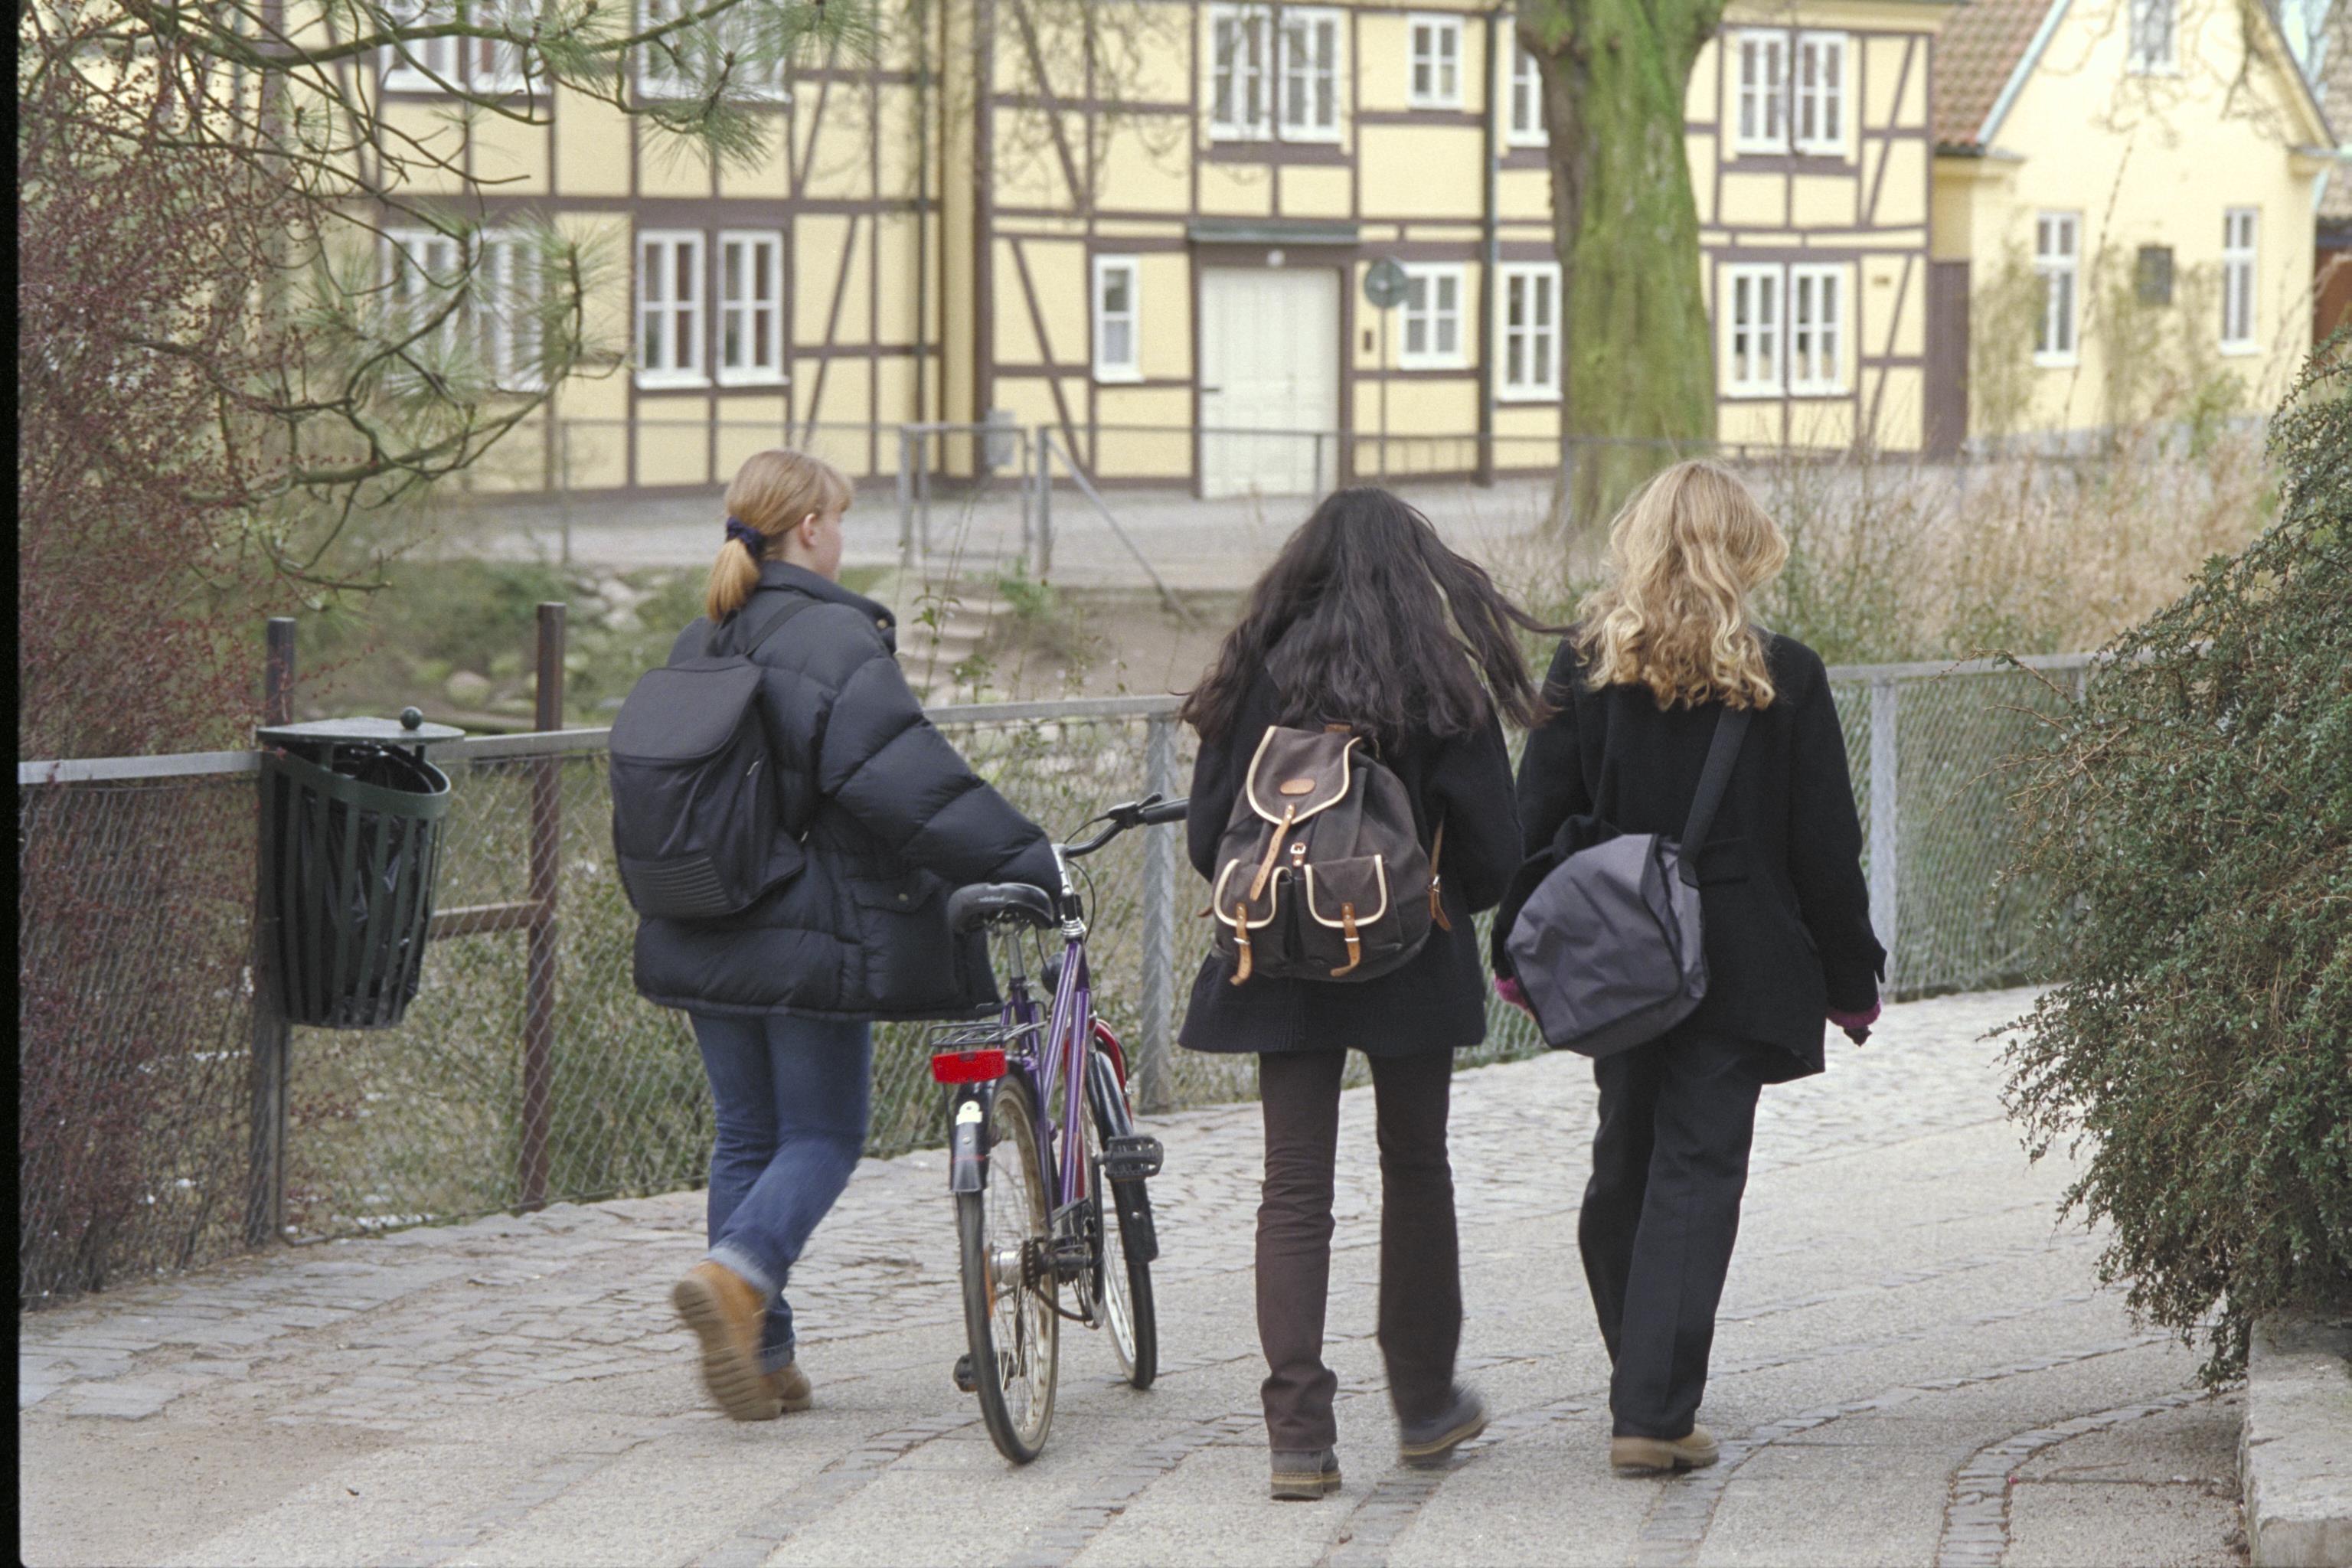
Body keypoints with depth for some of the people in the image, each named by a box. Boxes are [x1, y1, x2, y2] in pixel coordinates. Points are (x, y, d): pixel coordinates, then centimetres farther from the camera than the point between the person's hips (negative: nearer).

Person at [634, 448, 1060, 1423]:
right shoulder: (831, 638, -14)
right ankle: (738, 1276, -21)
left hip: (703, 941, 7)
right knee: (823, 1136, 3)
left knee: (746, 1135, 12)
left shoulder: (695, 647, 11)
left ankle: (759, 1354, 11)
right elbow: (902, 777, -24)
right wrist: (1025, 860, -23)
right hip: (809, 940, -7)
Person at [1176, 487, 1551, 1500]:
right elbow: (1491, 852, -6)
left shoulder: (1259, 676, -2)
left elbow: (1209, 839, -1)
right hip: (1412, 964, -1)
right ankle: (1425, 1405, 28)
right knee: (1415, 1170, 17)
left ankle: (1299, 1435, -7)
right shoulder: (1445, 684, -6)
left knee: (1295, 1189, 2)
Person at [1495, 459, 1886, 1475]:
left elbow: (1538, 817, 1)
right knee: (1697, 1173, -2)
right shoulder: (1784, 678, -6)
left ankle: (1641, 1383, 28)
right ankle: (1655, 1413, -8)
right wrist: (1850, 975, 8)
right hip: (1739, 964, -2)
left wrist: (1517, 951, 11)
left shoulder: (1588, 666, -2)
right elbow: (1825, 846, -2)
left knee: (1624, 1162, 17)